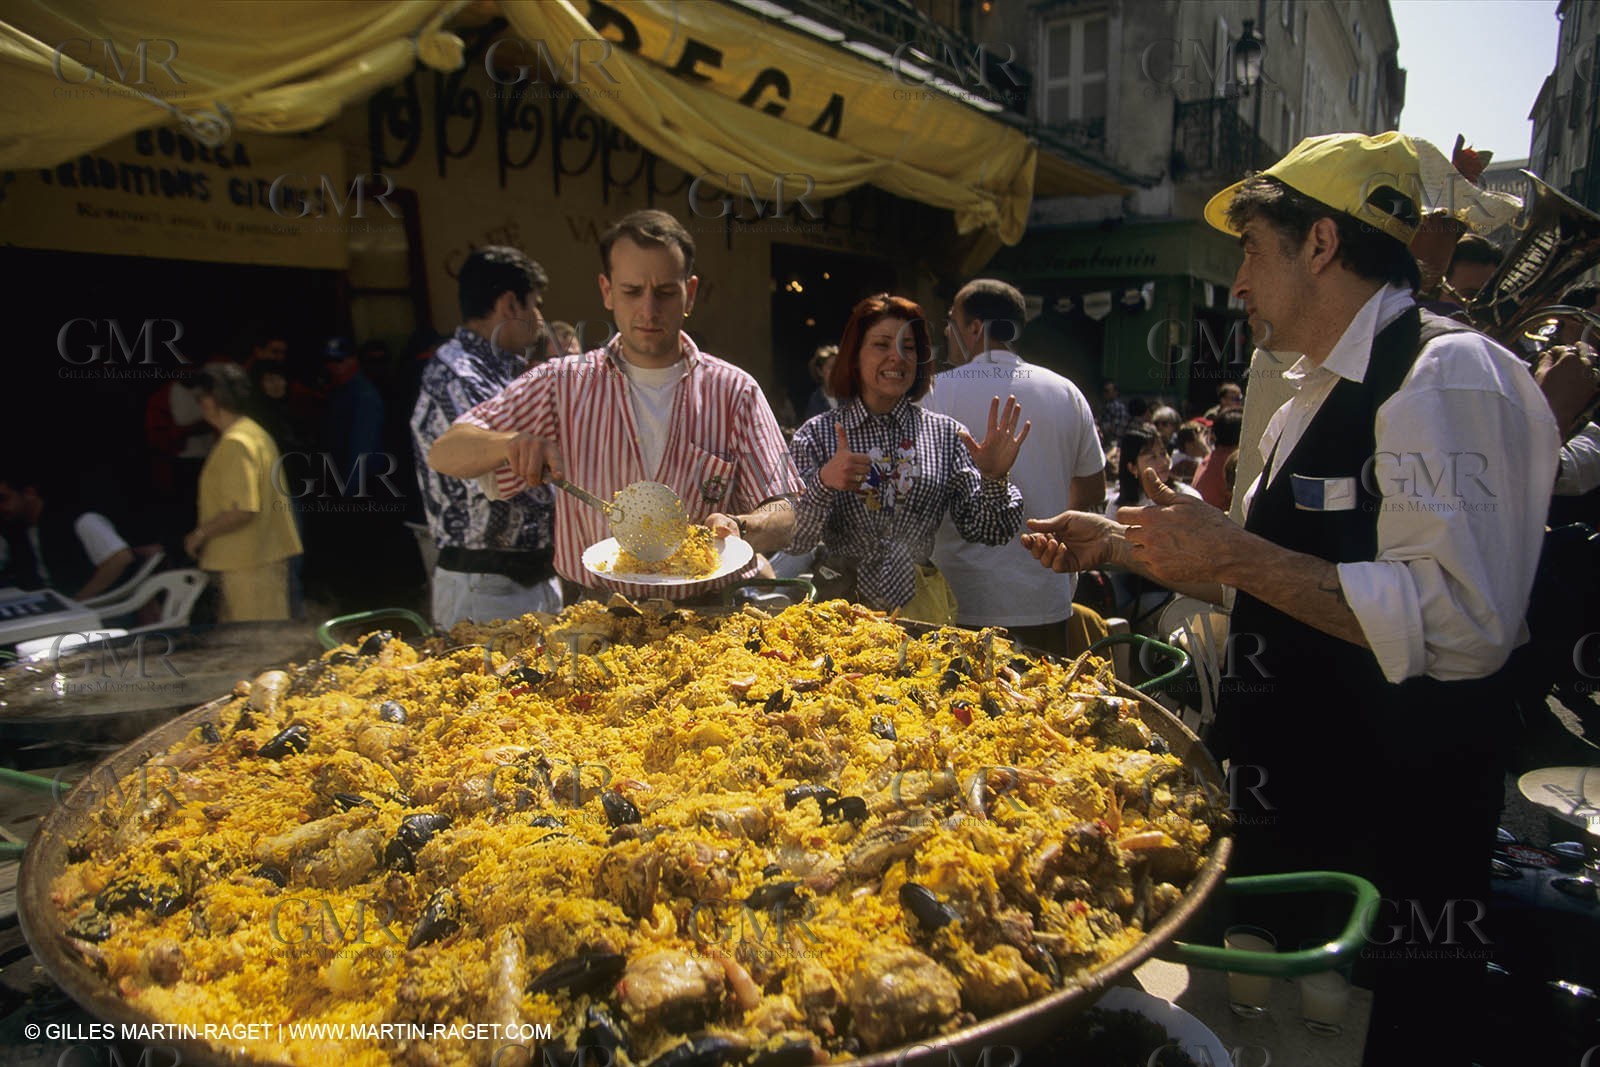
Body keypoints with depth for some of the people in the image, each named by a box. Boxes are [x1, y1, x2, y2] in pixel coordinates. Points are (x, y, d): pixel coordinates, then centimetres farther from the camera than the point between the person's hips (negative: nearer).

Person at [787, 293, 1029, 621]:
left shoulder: (945, 434, 7)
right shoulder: (817, 435, 3)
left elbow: (988, 531, 6)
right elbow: (793, 540, -3)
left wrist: (995, 478, -12)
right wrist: (822, 483, -19)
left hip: (920, 606, 1)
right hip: (838, 604, -1)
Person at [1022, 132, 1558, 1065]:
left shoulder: (1450, 375, -19)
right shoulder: (1319, 395, 11)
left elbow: (1463, 621, -30)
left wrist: (1238, 554, -26)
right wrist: (1120, 543, 12)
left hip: (1392, 824, -9)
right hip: (1290, 795, 9)